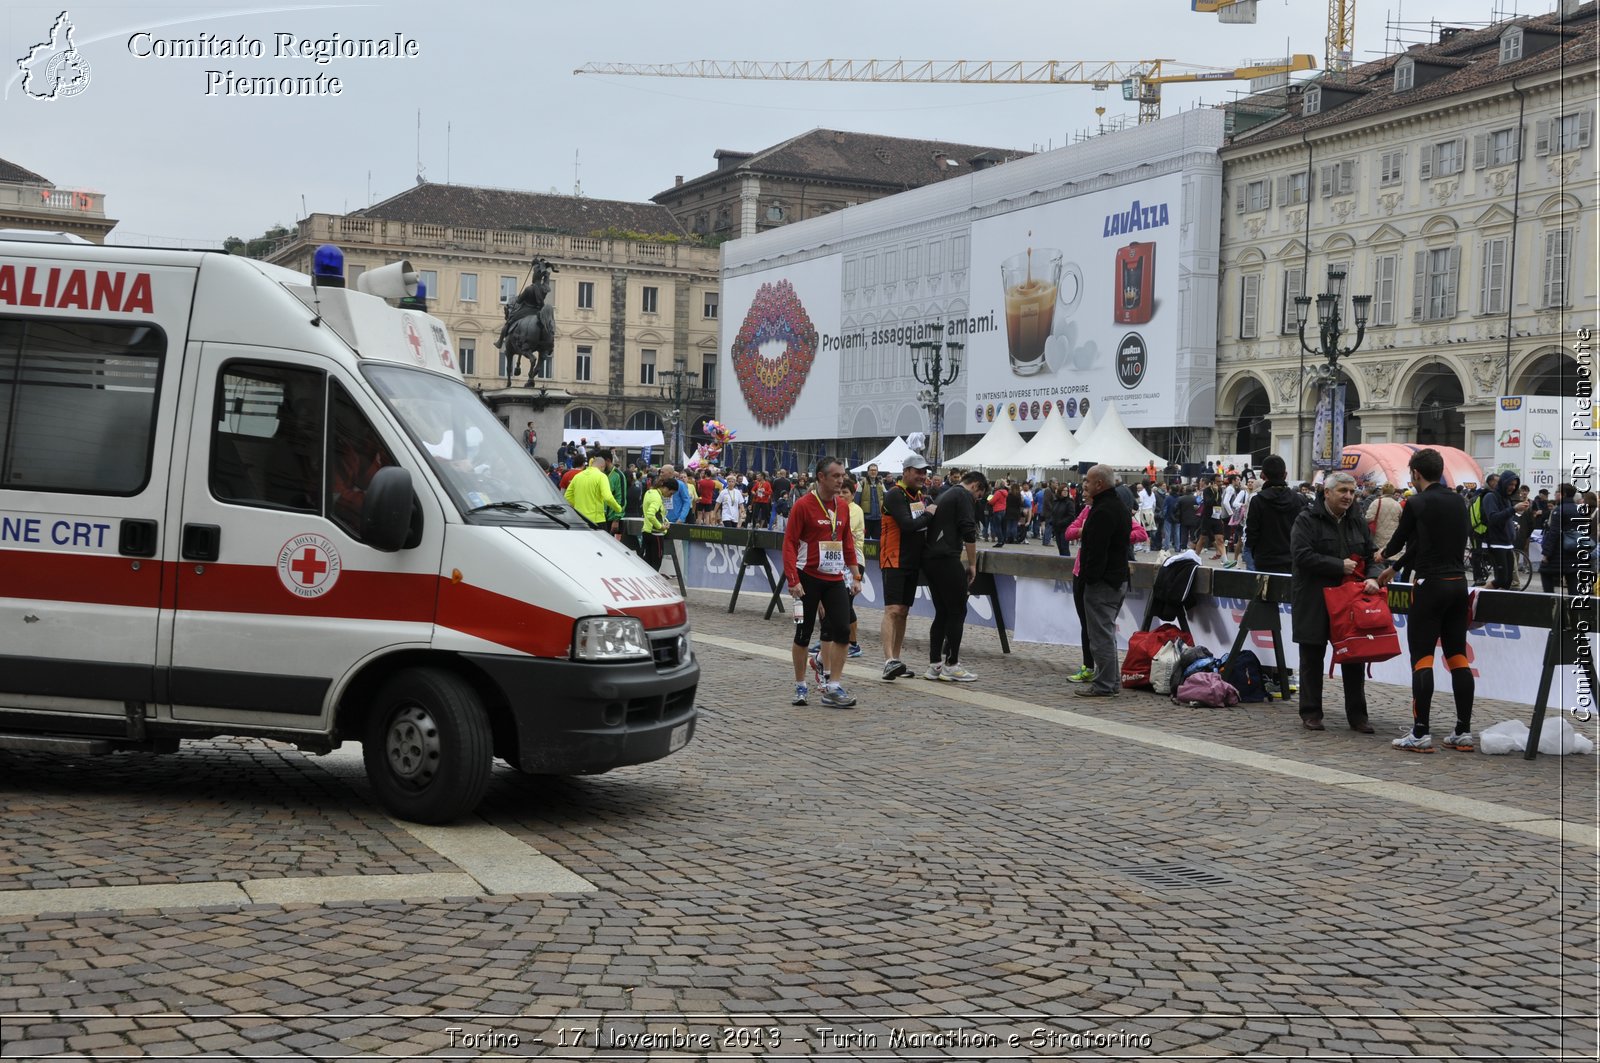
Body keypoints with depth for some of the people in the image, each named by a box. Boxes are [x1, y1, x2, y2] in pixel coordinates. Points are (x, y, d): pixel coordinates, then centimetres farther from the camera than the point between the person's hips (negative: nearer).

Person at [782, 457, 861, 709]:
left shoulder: (842, 506, 9)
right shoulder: (803, 505, -9)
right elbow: (789, 543, -11)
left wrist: (855, 576, 12)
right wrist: (793, 580, -17)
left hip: (835, 579, 5)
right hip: (809, 578, -5)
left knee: (842, 631, -5)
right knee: (803, 633, 3)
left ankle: (832, 688, 2)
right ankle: (800, 686, 17)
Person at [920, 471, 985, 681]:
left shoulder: (944, 495, 24)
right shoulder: (964, 496, -4)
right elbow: (969, 533, -13)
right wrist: (972, 563, -5)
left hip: (928, 558, 9)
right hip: (946, 559, -9)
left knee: (942, 612, 13)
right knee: (957, 612, -2)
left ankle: (934, 665, 11)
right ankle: (951, 666, -1)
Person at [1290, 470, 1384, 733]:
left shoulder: (1358, 523, 13)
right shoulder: (1307, 520, -5)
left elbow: (1371, 556, 12)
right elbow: (1302, 555, -17)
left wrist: (1373, 577, -10)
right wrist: (1339, 566, -16)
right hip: (1314, 601, -5)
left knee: (1354, 657, 5)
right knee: (1312, 657, 4)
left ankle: (1357, 714, 13)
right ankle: (1311, 713, 13)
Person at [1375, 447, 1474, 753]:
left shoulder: (1417, 504, -9)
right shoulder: (1458, 502, 11)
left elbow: (1399, 540, 5)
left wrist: (1384, 555, 29)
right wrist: (1397, 566, 28)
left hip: (1430, 585, -7)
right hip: (1458, 584, 7)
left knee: (1421, 658, -3)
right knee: (1458, 657, 8)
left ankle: (1421, 733, -5)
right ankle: (1463, 732, 10)